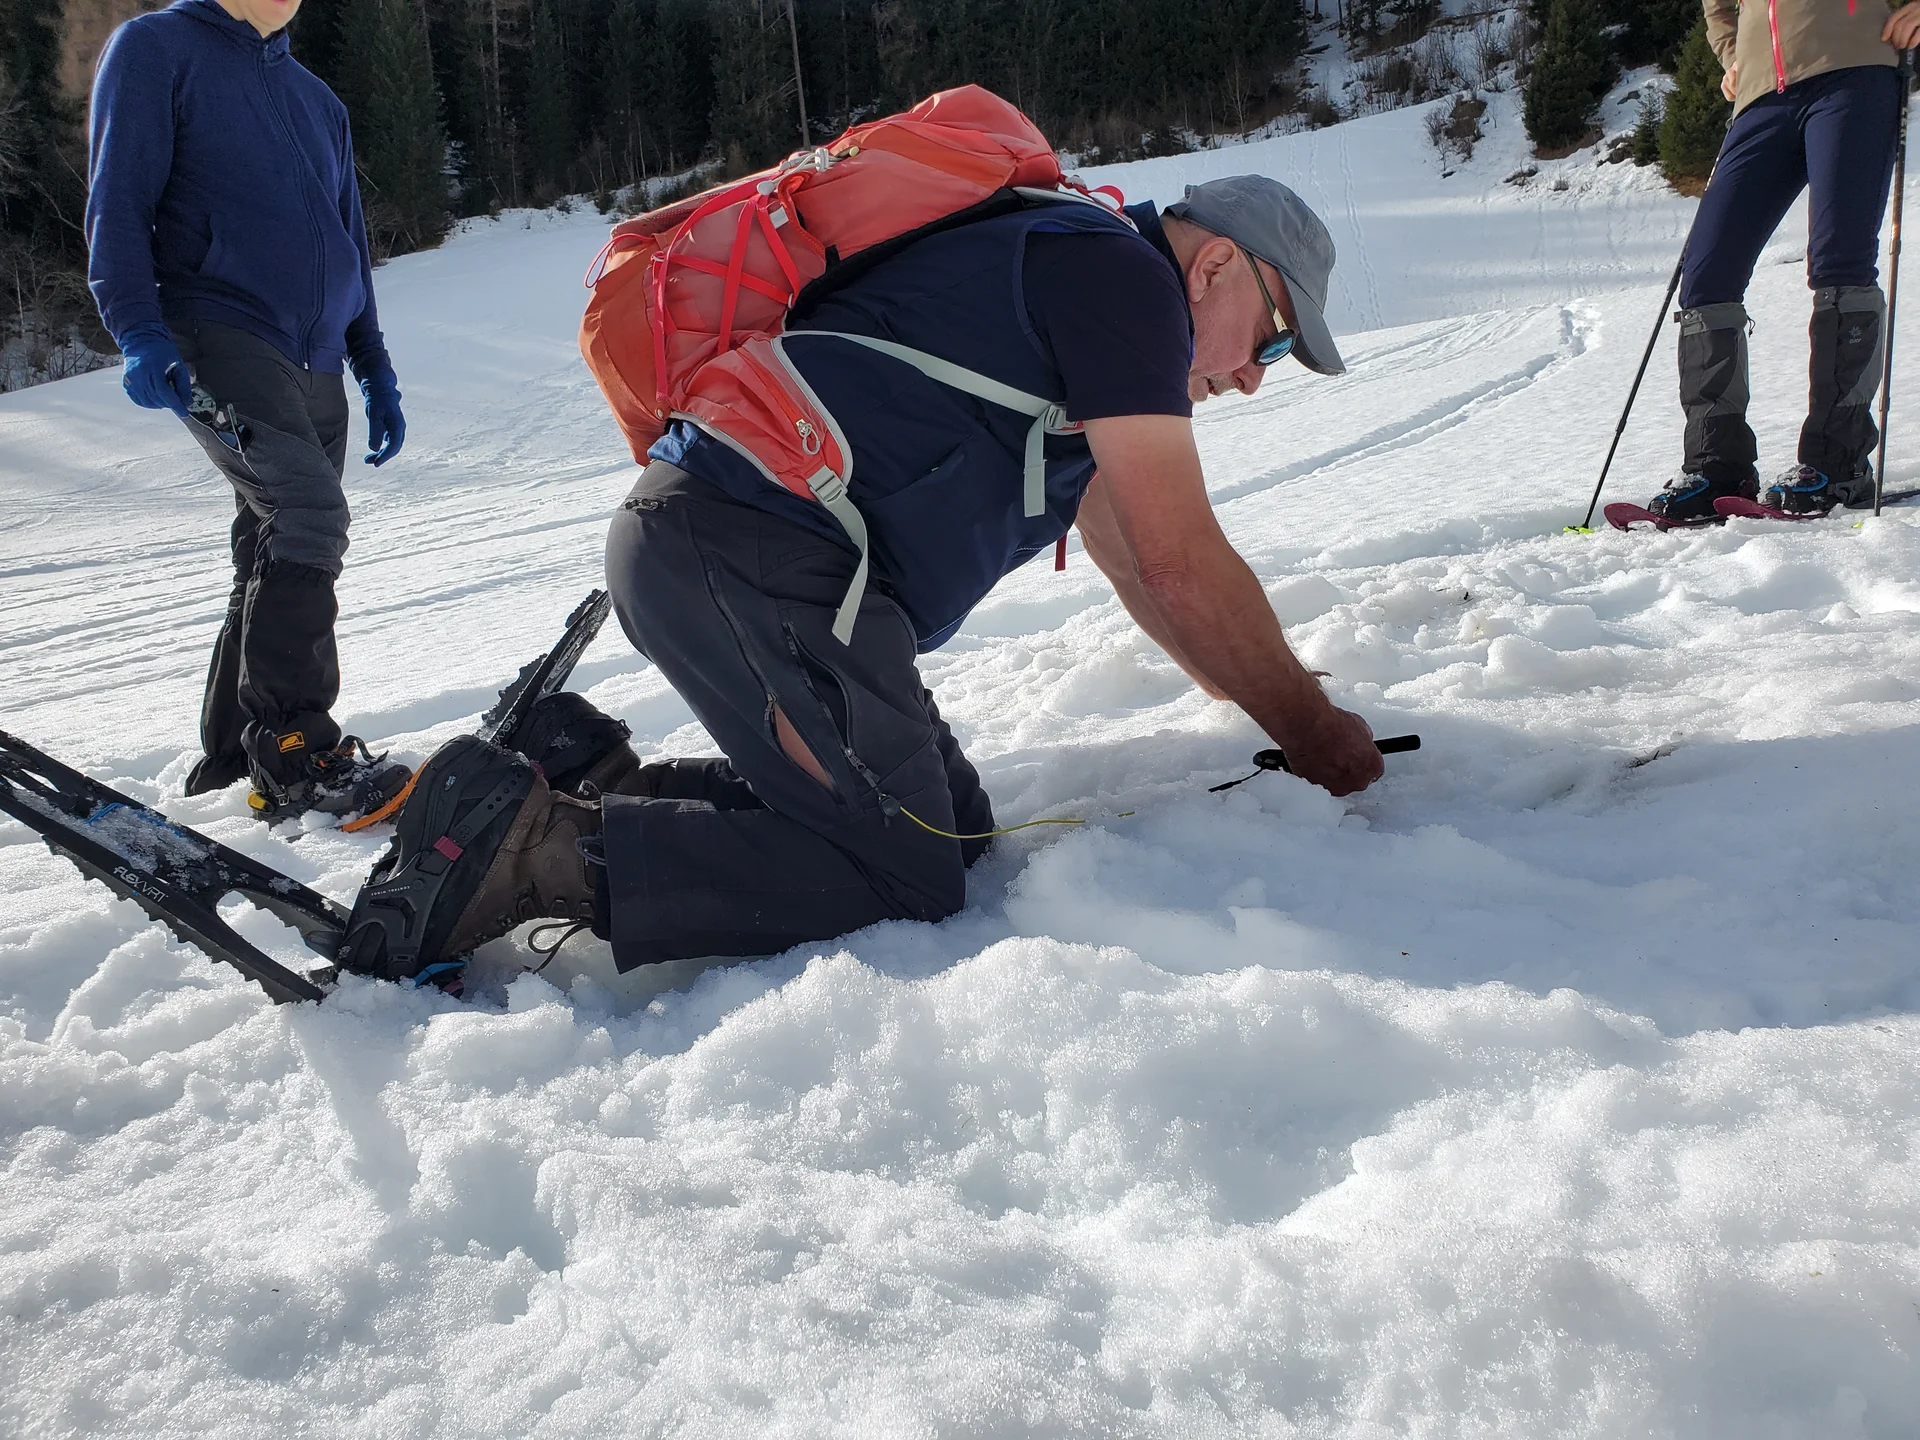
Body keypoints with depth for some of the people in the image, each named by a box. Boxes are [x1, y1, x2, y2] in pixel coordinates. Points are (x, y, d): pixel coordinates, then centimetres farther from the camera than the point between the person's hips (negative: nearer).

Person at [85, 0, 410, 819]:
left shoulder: (318, 101, 24)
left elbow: (349, 247, 26)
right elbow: (117, 203, -4)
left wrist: (374, 369, 20)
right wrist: (139, 333, -17)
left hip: (313, 365, 7)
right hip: (218, 337, -7)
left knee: (282, 553, 5)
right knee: (308, 511, -25)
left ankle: (231, 757, 14)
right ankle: (295, 751, -21)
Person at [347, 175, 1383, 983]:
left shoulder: (1063, 280, 27)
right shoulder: (1123, 273, -4)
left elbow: (1136, 562, 32)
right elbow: (1183, 563, -8)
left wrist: (1281, 702, 30)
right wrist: (1311, 732, 4)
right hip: (750, 554, -11)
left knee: (953, 822, 10)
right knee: (907, 878, -10)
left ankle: (599, 788, 9)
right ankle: (540, 847, -12)